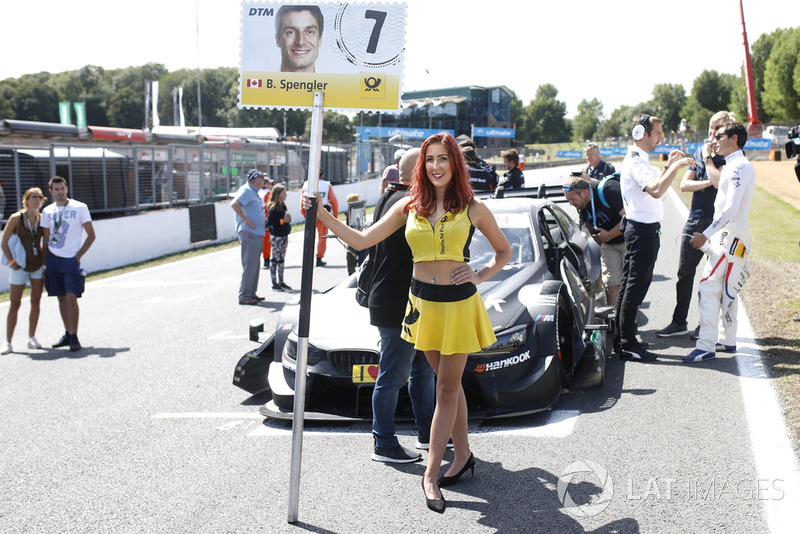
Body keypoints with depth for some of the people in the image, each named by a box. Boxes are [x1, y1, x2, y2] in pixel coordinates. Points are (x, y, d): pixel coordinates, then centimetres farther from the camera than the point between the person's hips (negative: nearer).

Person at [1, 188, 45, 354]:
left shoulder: (43, 219, 1)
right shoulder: (16, 218, -9)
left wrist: (45, 259, 3)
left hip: (38, 265, 3)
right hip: (20, 267, -3)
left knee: (36, 301, 5)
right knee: (15, 304, -3)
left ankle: (32, 338, 16)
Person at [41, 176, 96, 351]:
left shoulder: (80, 208, -2)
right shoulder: (47, 211, 10)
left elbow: (91, 235, 0)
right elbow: (45, 238, 17)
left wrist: (78, 256, -7)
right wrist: (46, 261, 8)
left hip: (71, 259, -4)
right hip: (53, 259, 4)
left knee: (71, 296, -13)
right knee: (61, 298, 7)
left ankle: (74, 337, -8)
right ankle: (67, 334, 17)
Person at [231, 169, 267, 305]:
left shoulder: (253, 192, 21)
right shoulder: (246, 190, -9)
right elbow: (234, 204, -23)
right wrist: (247, 221, -22)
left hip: (257, 234, 10)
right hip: (249, 233, -10)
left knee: (254, 265, 15)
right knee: (249, 266, -10)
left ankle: (251, 293, 23)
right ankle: (244, 296, -7)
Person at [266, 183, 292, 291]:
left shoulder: (283, 205, 11)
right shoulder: (273, 207, -14)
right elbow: (269, 222, -20)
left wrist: (288, 219, 3)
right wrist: (282, 221, -21)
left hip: (284, 236, 8)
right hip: (276, 236, -8)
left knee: (281, 259, 13)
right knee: (275, 260, -1)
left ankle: (281, 282, 20)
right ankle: (274, 283, 4)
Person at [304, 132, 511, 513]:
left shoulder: (472, 209, -3)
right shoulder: (409, 207, 3)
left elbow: (503, 251, 9)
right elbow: (362, 241, 2)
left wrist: (480, 276, -7)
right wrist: (322, 215, -5)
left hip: (458, 303, -3)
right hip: (422, 302, 3)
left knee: (447, 388, 1)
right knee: (448, 384, 15)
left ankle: (431, 474, 4)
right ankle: (462, 455, 29)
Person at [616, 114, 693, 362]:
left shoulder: (638, 160, 17)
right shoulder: (635, 161, -17)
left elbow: (653, 187, 28)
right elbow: (656, 190, -32)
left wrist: (668, 166, 20)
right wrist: (675, 167, -26)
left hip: (641, 229, 11)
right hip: (642, 229, -11)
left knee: (629, 285, 14)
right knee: (635, 286, -8)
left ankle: (622, 338, 23)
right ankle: (628, 345, -5)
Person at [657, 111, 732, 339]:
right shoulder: (700, 151, 11)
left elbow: (719, 182, -24)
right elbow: (684, 184, 5)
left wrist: (708, 158, -14)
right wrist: (708, 182, -10)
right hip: (695, 219, 6)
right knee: (685, 272, 10)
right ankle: (679, 322, 19)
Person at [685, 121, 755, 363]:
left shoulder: (739, 166, -17)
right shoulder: (733, 166, 15)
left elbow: (730, 209, -23)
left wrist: (705, 235, -23)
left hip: (730, 234, -11)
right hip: (726, 233, 11)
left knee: (709, 287, -13)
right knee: (726, 289, 15)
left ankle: (706, 346, -14)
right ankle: (727, 340, 23)